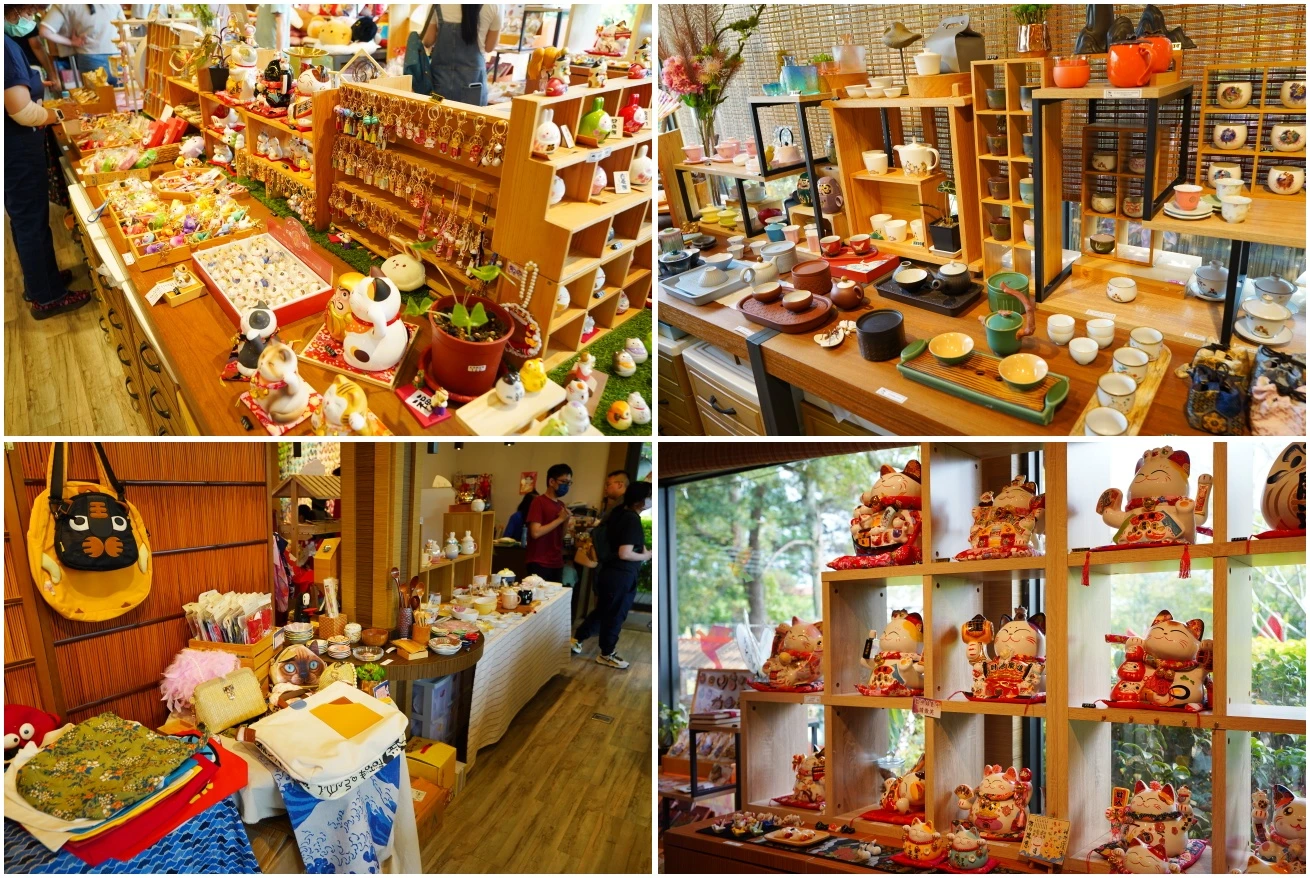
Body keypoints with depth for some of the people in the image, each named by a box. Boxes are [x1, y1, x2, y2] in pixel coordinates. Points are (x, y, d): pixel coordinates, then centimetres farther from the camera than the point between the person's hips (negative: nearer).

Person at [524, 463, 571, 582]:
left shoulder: (561, 505, 12)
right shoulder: (539, 501, -9)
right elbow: (536, 533, -19)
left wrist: (566, 521, -2)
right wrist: (560, 519, -12)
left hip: (557, 564, 7)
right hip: (539, 564, -7)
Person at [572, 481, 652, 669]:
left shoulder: (619, 512, 4)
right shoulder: (632, 520, -23)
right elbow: (625, 554, -27)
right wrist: (646, 556, -9)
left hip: (609, 571, 9)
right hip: (621, 575, -9)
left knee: (603, 610, 22)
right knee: (615, 615, 7)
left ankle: (577, 639, 31)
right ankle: (606, 654, 21)